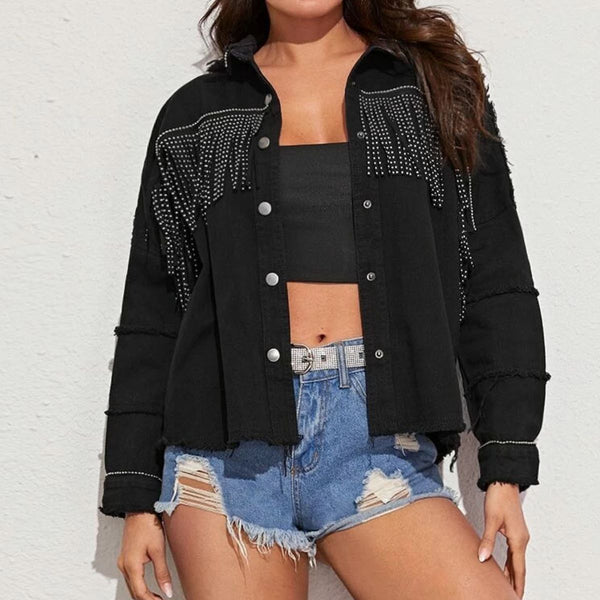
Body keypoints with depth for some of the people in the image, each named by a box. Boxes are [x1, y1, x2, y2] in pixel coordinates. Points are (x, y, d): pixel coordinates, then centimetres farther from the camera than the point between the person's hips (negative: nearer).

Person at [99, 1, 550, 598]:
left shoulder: (437, 86, 13)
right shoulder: (196, 113, 13)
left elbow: (495, 287, 8)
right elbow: (150, 315, 12)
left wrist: (507, 467, 0)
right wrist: (136, 495, 7)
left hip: (378, 431, 0)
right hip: (229, 435, 1)